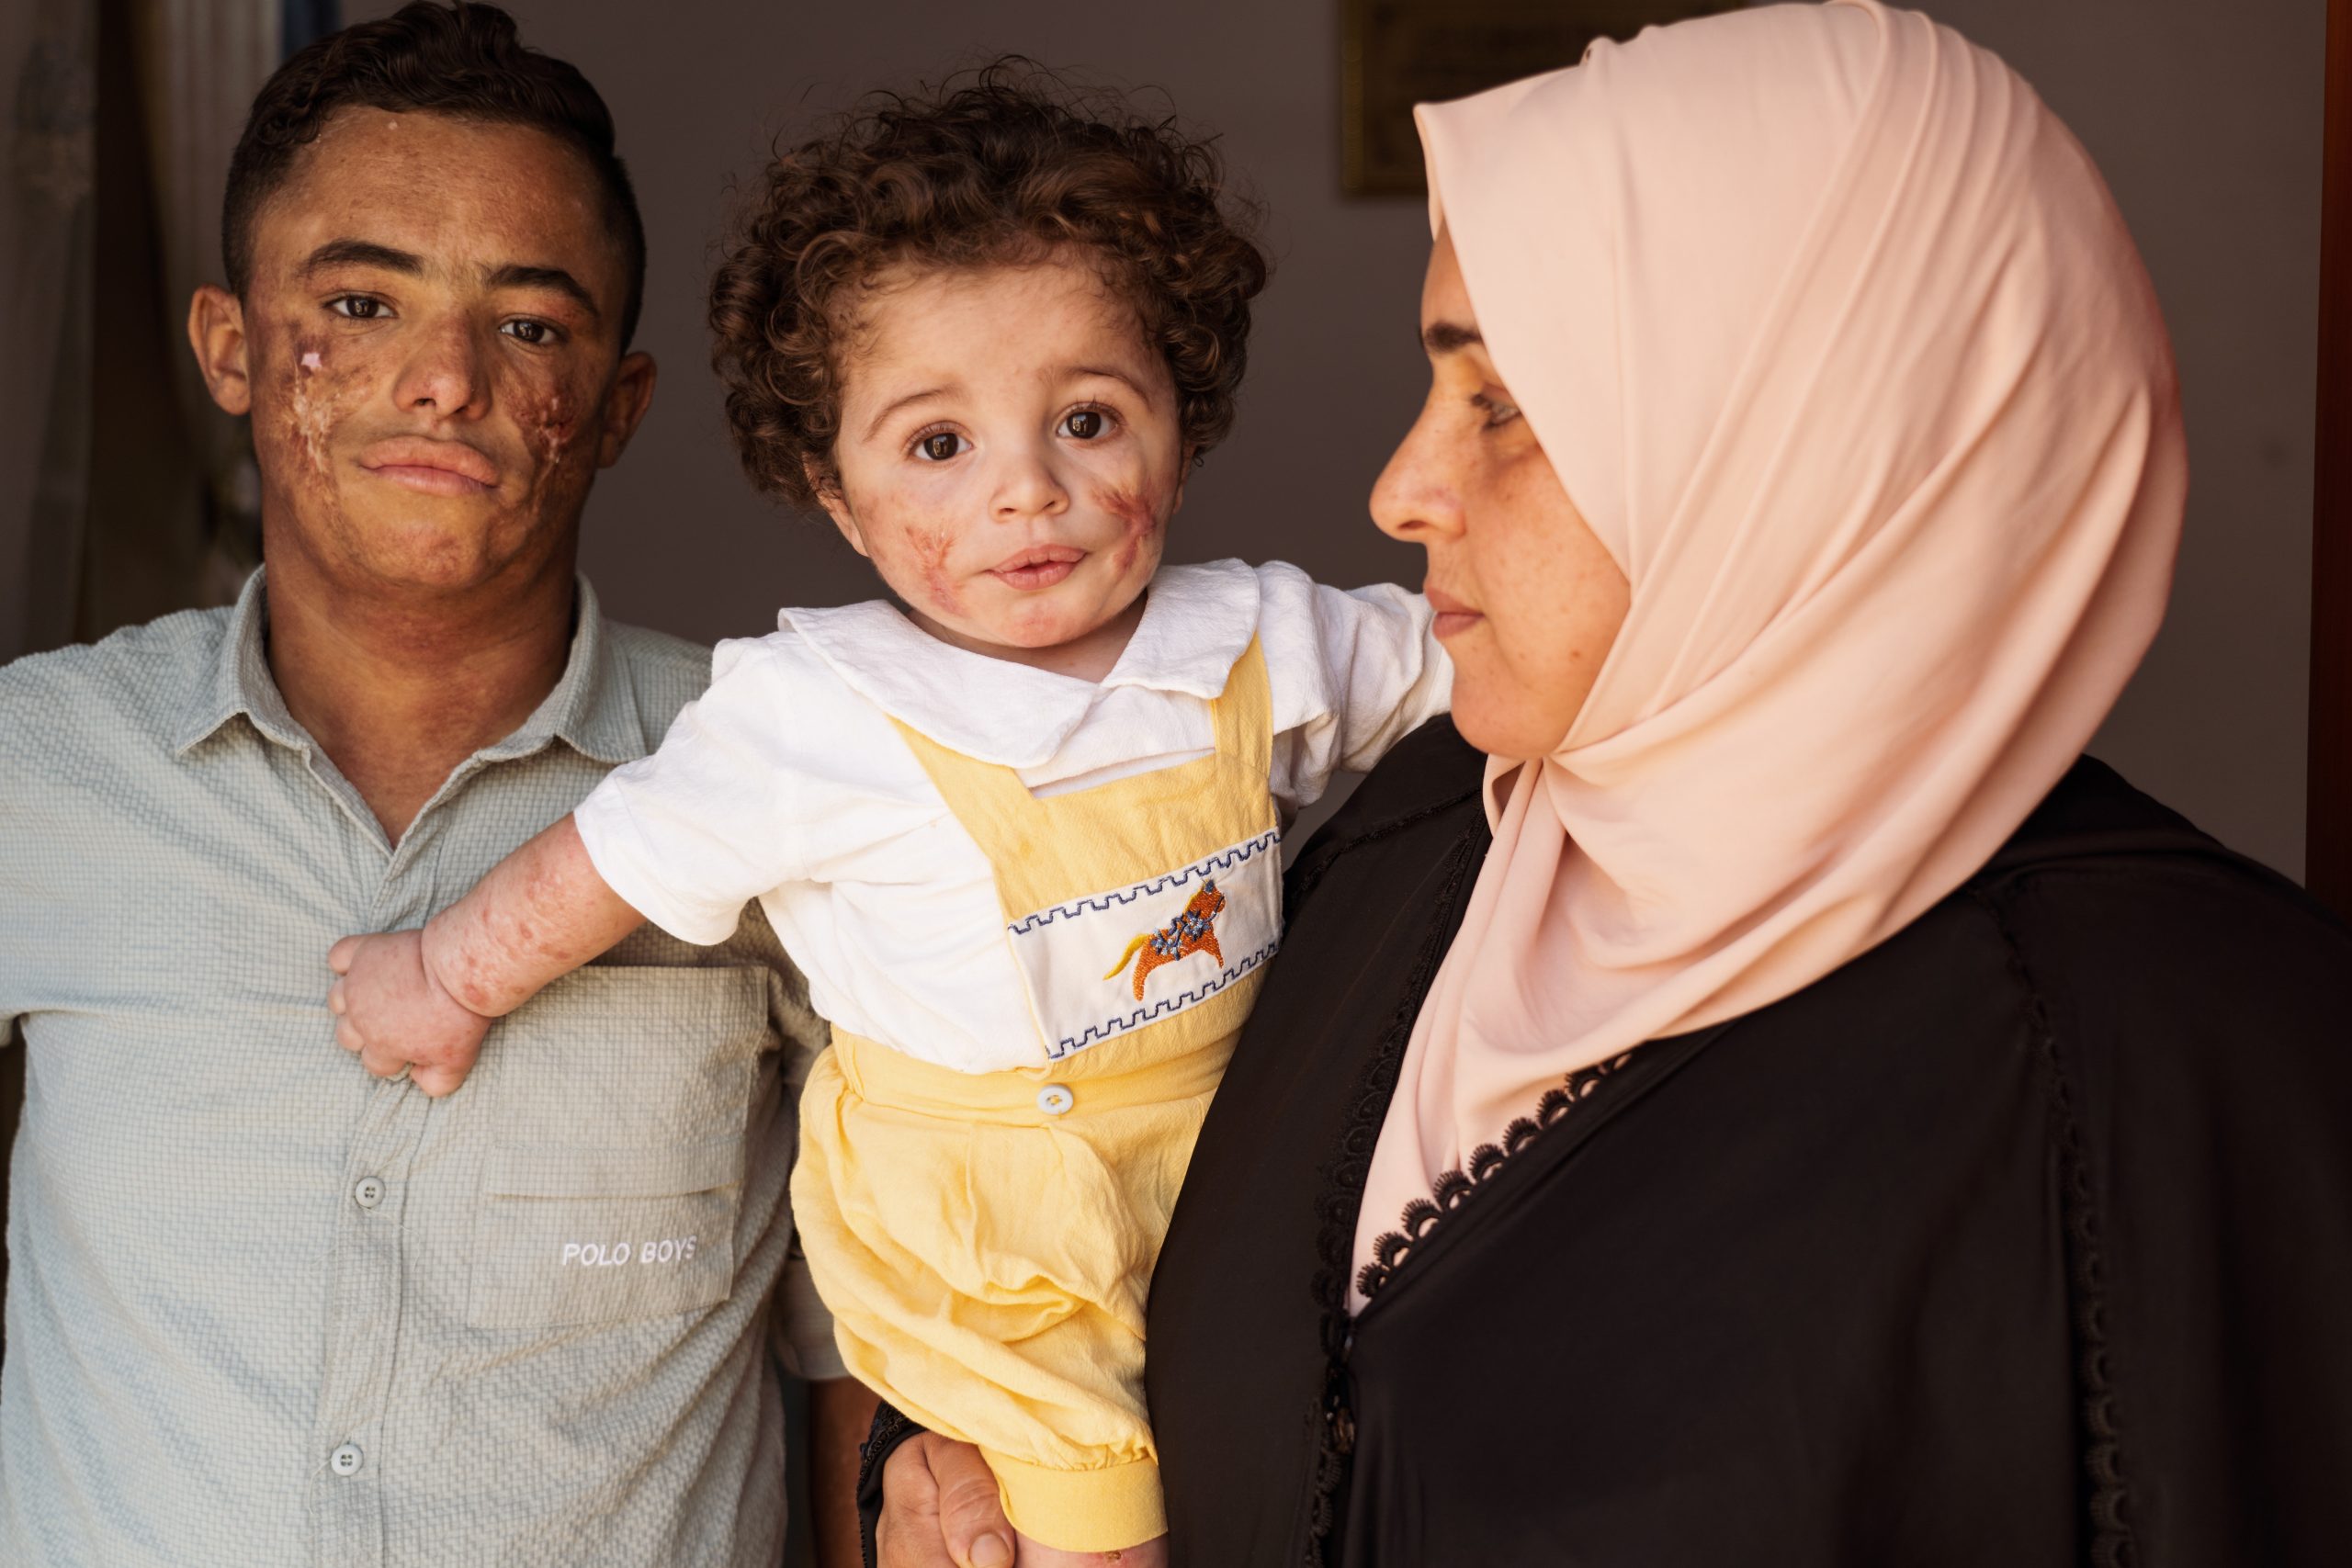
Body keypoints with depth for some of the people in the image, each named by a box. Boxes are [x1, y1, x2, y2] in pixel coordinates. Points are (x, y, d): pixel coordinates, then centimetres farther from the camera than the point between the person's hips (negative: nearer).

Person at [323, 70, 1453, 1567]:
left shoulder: (1261, 640, -11)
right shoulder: (824, 716, -23)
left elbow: (1443, 653, 6)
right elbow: (626, 854, -10)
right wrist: (448, 977, 2)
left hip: (1221, 1144, 4)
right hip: (989, 1221, -4)